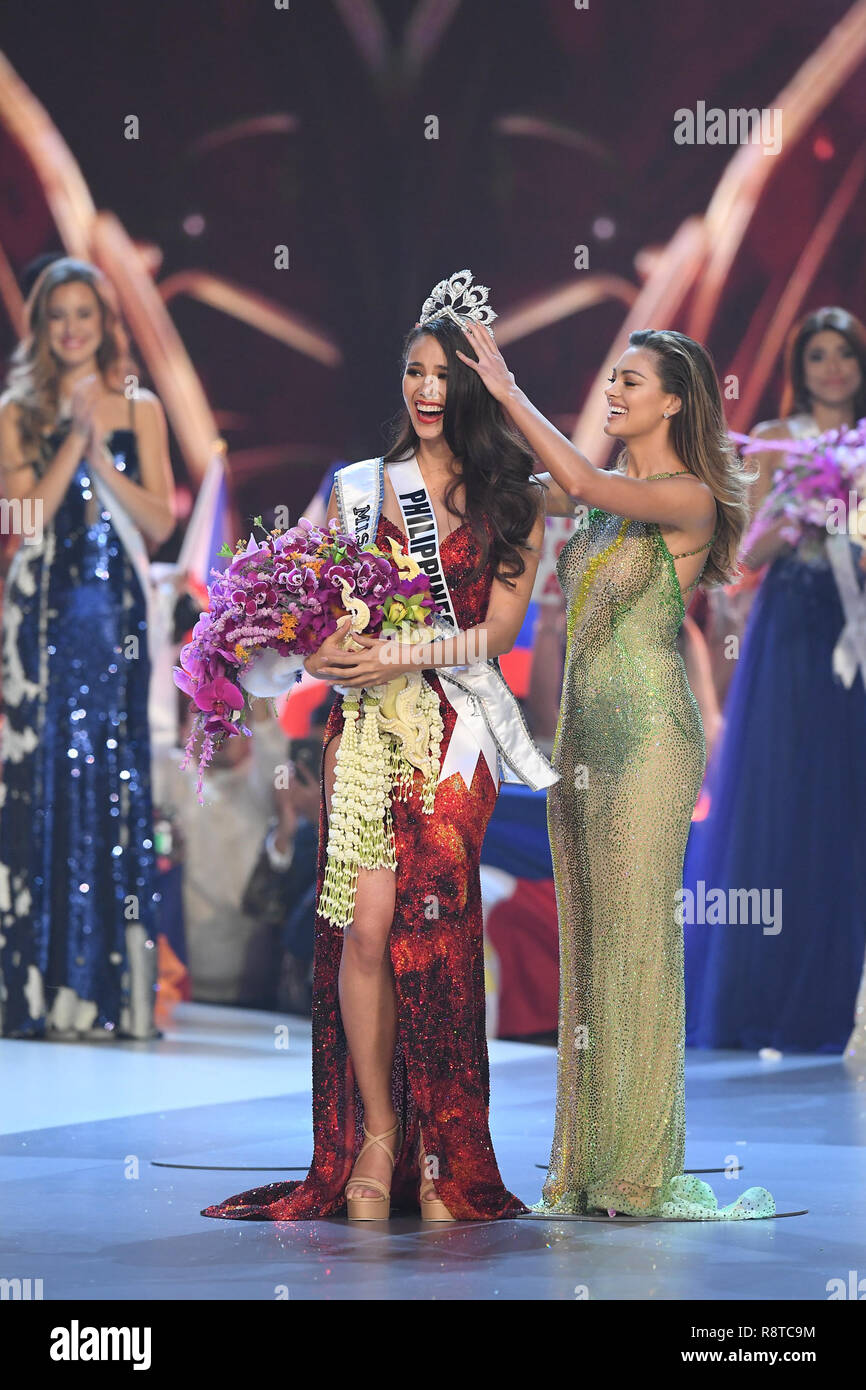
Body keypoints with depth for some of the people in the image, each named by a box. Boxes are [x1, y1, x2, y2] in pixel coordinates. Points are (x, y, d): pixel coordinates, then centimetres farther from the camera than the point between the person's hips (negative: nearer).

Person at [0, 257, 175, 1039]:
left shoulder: (140, 409, 10)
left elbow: (160, 522, 2)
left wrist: (100, 456, -9)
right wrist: (75, 439, -10)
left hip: (116, 608, 1)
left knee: (115, 782, -1)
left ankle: (110, 991, 2)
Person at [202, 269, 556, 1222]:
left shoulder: (511, 500, 9)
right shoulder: (357, 487, 14)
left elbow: (500, 625, 0)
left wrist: (405, 656, -14)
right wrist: (330, 651, -10)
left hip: (458, 727, -1)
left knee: (431, 926, -10)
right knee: (368, 920, -12)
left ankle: (445, 1162, -3)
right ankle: (375, 1138, -4)